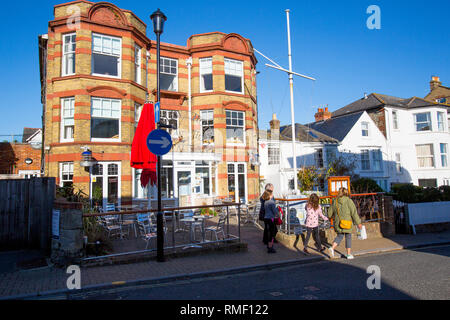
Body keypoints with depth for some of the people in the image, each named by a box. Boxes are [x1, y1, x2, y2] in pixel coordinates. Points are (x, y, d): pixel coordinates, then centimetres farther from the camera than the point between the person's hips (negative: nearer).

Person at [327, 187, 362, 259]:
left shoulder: (335, 201, 1)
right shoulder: (348, 201, -10)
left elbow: (330, 214, 7)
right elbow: (354, 213, -10)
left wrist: (334, 216, 29)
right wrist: (358, 223, -4)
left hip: (338, 223, 3)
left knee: (339, 236, 15)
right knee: (348, 237, 12)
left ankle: (332, 248, -7)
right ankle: (349, 254, 18)